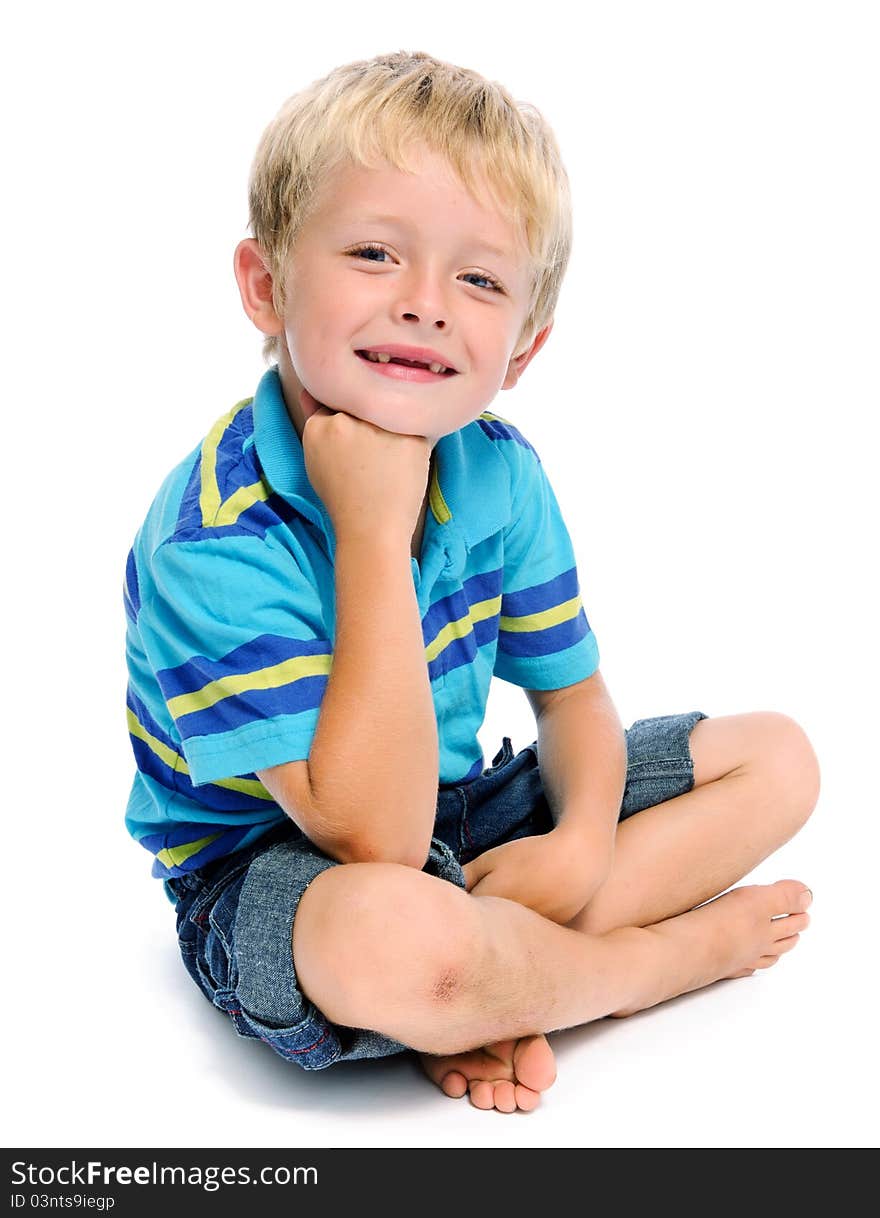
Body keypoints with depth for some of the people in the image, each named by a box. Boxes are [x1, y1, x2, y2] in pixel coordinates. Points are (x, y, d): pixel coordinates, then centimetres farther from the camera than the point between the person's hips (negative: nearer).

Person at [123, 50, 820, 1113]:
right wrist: (374, 535, -34)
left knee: (777, 755, 4)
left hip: (456, 815, 7)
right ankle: (663, 958, -8)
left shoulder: (499, 474, -7)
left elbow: (571, 696, 4)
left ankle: (487, 993, -12)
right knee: (392, 936, -43)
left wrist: (584, 838, -18)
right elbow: (376, 841, -31)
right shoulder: (216, 539, -27)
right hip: (267, 872, -6)